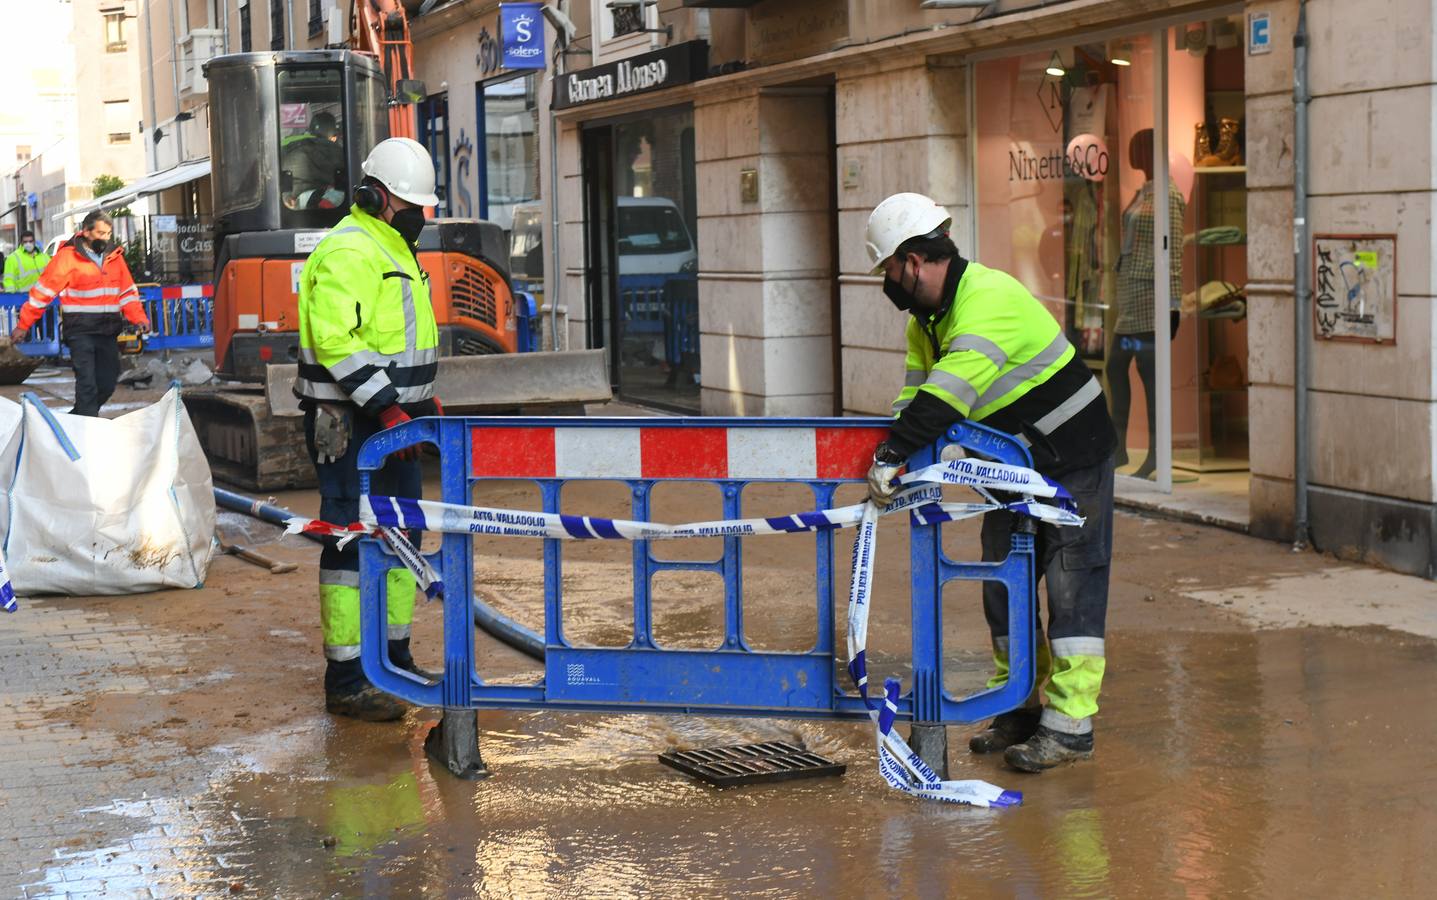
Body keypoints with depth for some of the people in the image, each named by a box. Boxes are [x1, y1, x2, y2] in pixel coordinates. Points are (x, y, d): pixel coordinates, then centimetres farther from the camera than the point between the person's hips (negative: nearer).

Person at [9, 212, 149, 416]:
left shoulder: (114, 255, 8)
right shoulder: (68, 256, -8)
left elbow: (127, 291, 15)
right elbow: (43, 290, -5)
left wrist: (139, 318, 0)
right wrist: (23, 325, -5)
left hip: (108, 330, 6)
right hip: (80, 331, -6)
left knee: (107, 384, 7)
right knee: (87, 384, -11)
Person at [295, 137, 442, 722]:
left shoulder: (393, 247, 19)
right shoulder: (348, 252, -15)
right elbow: (335, 342, -24)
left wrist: (423, 397, 17)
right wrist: (385, 406, -26)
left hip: (393, 419, 10)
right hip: (351, 425, -10)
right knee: (354, 542, -8)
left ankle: (394, 658, 27)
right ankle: (345, 681, -4)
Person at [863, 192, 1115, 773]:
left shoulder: (989, 299, -27)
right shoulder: (927, 317, 5)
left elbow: (948, 396, -37)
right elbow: (916, 395, 4)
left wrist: (891, 455, -39)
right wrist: (890, 458, -14)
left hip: (1074, 460, -10)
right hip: (1015, 466, 10)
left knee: (1072, 590, -5)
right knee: (1004, 585, 12)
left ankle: (1069, 724, -2)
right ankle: (1020, 709, 22)